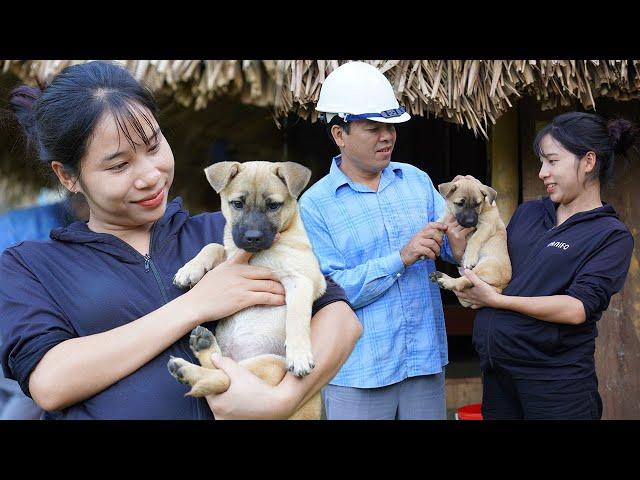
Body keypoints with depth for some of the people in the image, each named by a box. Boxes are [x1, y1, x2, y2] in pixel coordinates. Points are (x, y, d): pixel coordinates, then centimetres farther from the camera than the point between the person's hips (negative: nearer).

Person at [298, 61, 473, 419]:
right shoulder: (315, 205, -6)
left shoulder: (417, 180, 7)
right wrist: (402, 258, -20)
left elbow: (453, 245, 4)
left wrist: (459, 237, -19)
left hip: (426, 360, 4)